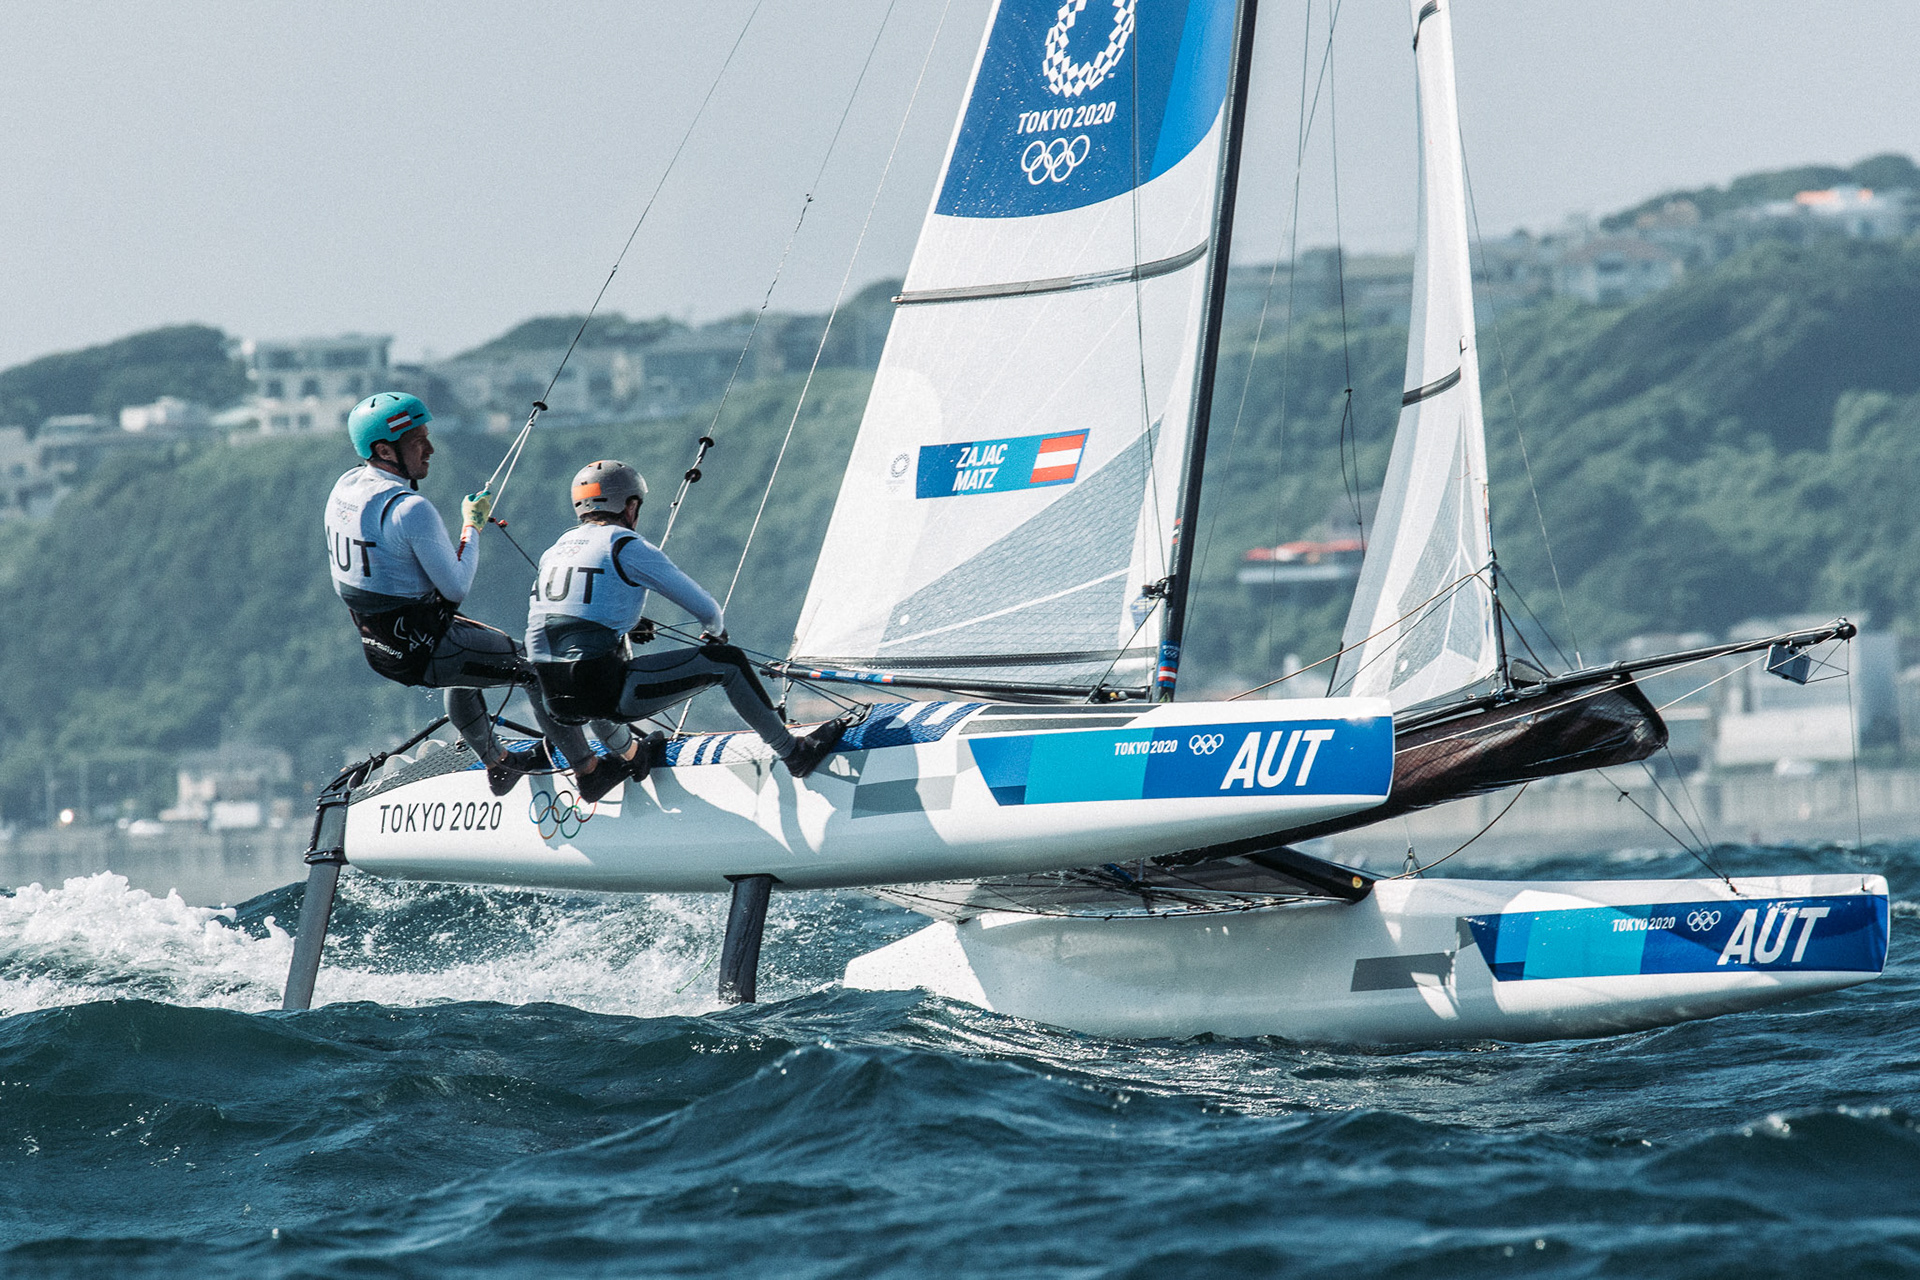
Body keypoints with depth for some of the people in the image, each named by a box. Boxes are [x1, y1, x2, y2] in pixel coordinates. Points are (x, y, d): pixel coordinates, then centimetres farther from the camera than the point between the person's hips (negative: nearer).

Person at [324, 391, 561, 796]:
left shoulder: (344, 488, -1)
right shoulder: (410, 509, -28)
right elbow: (457, 587, -20)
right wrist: (472, 526, -8)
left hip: (376, 646, 9)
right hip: (424, 650, -9)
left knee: (470, 653, 37)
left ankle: (497, 763, 48)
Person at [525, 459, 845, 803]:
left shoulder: (555, 551, 15)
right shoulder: (626, 547, -5)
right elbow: (704, 607, 2)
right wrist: (716, 630, 26)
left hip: (554, 699, 7)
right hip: (605, 694, -7)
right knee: (726, 661, 4)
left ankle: (625, 754, 50)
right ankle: (795, 754, 14)